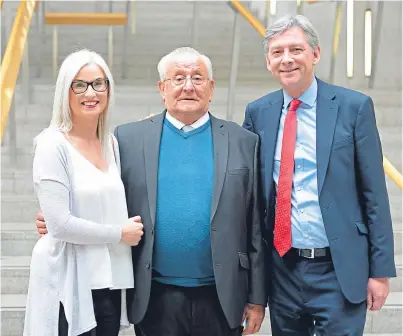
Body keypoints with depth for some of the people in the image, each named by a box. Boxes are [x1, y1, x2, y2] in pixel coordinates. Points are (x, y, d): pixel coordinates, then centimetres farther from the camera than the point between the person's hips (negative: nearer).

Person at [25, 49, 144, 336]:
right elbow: (60, 224, -16)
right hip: (69, 283, -6)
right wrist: (120, 234, -10)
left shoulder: (111, 143, 9)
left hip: (110, 280, 6)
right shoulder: (53, 145, -11)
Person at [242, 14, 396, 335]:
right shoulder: (257, 113, 4)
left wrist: (380, 269, -5)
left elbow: (374, 193, -4)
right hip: (281, 269, 3)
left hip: (339, 270, -3)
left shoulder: (354, 106, -4)